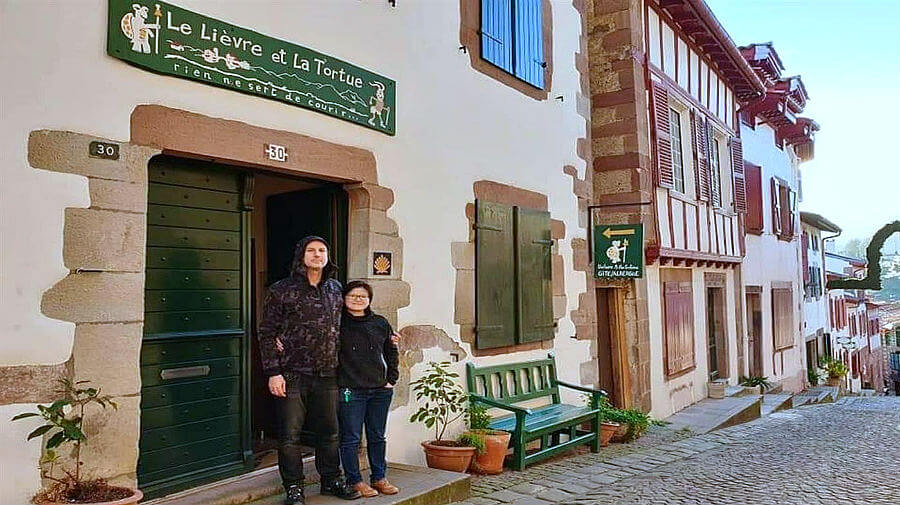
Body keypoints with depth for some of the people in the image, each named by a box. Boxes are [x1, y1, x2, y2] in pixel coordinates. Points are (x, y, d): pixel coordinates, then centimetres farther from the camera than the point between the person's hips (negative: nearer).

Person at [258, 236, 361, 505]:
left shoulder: (335, 289, 9)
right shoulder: (281, 290, -3)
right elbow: (267, 333, -4)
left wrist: (337, 364, 14)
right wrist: (273, 372, -10)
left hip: (327, 374, 4)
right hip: (292, 374, -4)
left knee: (329, 432, 13)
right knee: (290, 435, 3)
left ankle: (331, 480, 30)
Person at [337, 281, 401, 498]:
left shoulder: (380, 323, 8)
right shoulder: (338, 324, -4)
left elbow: (392, 353, 18)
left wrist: (392, 379, 12)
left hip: (380, 390, 4)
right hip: (350, 391, -4)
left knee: (377, 437, 14)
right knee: (351, 438, 3)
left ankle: (379, 478, 27)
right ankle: (354, 481, 17)